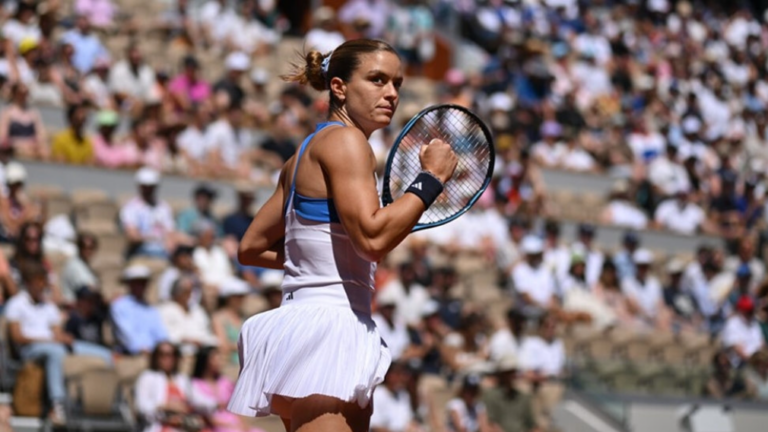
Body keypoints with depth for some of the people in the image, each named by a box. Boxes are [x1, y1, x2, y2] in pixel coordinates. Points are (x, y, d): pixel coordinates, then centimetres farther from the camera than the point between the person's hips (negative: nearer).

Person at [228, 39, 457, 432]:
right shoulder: (343, 139, -7)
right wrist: (432, 177, -11)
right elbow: (372, 237, -20)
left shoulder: (305, 155, 20)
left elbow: (251, 248, 23)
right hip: (328, 326, -10)